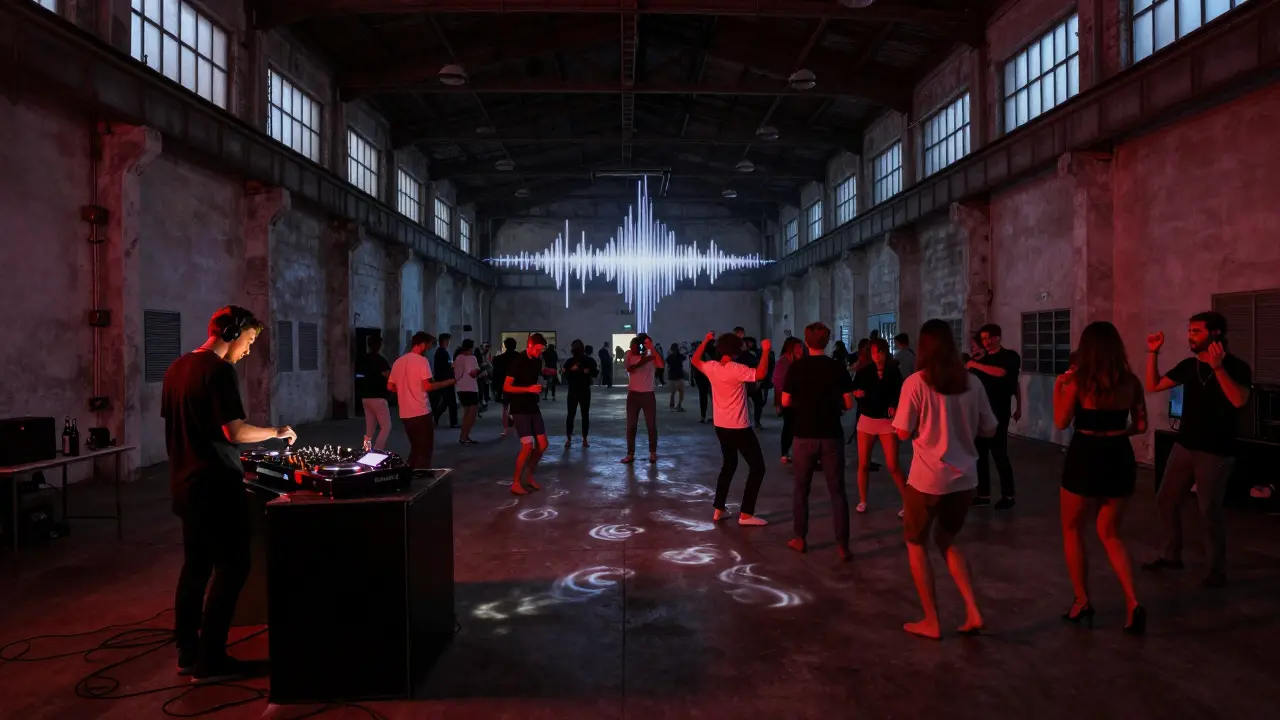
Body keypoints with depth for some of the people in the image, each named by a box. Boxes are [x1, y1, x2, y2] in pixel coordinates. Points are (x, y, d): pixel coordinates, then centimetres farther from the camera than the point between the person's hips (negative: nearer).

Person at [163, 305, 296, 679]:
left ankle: (188, 652, 22)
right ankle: (210, 660, 2)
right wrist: (276, 432, -8)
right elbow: (235, 431, -22)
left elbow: (174, 423, 18)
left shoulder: (177, 368, 11)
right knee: (231, 567, -1)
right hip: (215, 485, -9)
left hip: (185, 482, 9)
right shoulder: (219, 370, -16)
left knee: (196, 565, 15)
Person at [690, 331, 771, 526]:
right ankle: (746, 514, -2)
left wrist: (705, 341, 27)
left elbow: (695, 360, 21)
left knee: (729, 464, 23)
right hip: (739, 427, -8)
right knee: (757, 467, 2)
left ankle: (719, 510, 23)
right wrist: (765, 351, -24)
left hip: (720, 426, 8)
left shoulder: (712, 367, 1)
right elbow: (760, 374, -33)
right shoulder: (736, 369, -19)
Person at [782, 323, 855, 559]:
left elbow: (785, 402, -2)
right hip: (832, 436, 0)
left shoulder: (796, 366, -6)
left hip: (805, 436, 0)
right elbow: (849, 404, -2)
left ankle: (800, 539, 21)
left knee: (801, 488, 14)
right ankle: (843, 545, 6)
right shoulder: (838, 367, -5)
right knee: (837, 491, 6)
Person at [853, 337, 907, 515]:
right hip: (866, 420, 2)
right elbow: (852, 391, 2)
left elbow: (899, 394, 2)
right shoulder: (863, 371, -1)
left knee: (893, 466, -7)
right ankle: (862, 501, 19)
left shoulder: (894, 371, -3)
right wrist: (857, 393, -20)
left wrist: (894, 407, -17)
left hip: (887, 421, -2)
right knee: (863, 464, 5)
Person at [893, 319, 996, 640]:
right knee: (947, 540, 25)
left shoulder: (915, 383, -11)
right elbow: (989, 430, 7)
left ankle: (931, 621, 17)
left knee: (916, 543, 16)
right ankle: (972, 612, 16)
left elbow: (903, 433, -11)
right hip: (964, 478, 4)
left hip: (927, 479, -4)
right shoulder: (971, 384, 0)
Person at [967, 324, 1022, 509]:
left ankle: (1008, 495, 6)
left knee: (999, 454, -5)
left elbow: (1000, 373, -22)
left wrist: (976, 365, -17)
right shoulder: (980, 359, 15)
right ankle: (983, 494, 15)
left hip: (998, 414, -5)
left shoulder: (1010, 356, -2)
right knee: (980, 454, 6)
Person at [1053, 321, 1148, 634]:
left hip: (1085, 456, -4)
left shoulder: (1077, 379, -10)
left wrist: (1057, 388, 5)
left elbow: (1061, 423, -5)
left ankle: (1082, 601, 16)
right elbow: (1141, 425, 7)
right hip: (1120, 459, 4)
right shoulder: (1130, 381, 1)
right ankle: (1133, 604, 4)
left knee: (1072, 529, 15)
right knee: (1110, 533, 18)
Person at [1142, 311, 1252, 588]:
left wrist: (1218, 367, -36)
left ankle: (1218, 570, 11)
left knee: (1210, 511, -3)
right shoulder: (1188, 365, 5)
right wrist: (1153, 353, 0)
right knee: (1166, 500, 11)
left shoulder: (1236, 366, -11)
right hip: (1183, 446, 6)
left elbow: (1239, 401, -28)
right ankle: (1171, 556, 25)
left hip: (1215, 452, -6)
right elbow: (1153, 386, 9)